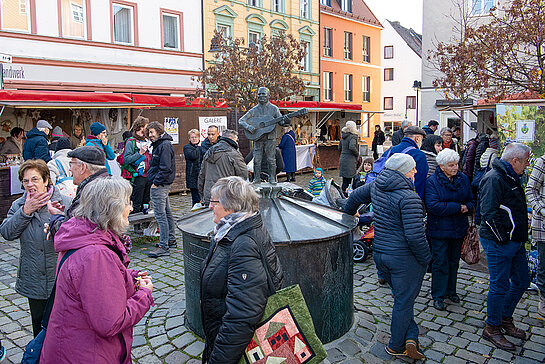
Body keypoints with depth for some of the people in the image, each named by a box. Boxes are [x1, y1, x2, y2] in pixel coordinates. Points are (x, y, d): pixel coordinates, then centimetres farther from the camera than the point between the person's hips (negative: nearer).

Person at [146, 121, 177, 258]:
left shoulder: (164, 145, -15)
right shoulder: (160, 144, 17)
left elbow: (165, 168, -22)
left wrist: (156, 183, -18)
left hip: (160, 185, -11)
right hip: (163, 184, 11)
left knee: (160, 215, -10)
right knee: (167, 213, 16)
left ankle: (164, 247, -7)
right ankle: (171, 240, 27)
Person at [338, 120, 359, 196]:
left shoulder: (343, 136, 13)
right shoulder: (353, 136, -12)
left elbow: (339, 147, 20)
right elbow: (352, 147, -27)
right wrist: (357, 153, -12)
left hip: (342, 159, 8)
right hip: (350, 160, -8)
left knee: (345, 179, 13)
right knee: (348, 179, -3)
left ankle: (342, 192, 16)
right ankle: (344, 192, -4)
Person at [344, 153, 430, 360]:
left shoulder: (376, 187, 2)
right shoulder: (409, 198, -21)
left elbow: (355, 196, 19)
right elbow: (415, 236, -25)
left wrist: (347, 214, 38)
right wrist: (425, 258, -10)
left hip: (380, 253, 7)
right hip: (405, 258, -7)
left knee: (402, 298, 21)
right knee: (404, 301, 8)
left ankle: (410, 338, 19)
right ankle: (395, 346, 20)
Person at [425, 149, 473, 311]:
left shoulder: (463, 179, 4)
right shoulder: (432, 182, -13)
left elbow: (471, 201, 9)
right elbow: (433, 206, -23)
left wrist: (468, 208, -16)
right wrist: (458, 207, -21)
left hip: (458, 229, 5)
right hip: (439, 229, -5)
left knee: (454, 260, 17)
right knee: (440, 262, 1)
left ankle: (451, 290, 34)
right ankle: (438, 296, 13)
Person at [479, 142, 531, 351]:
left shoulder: (511, 178, 14)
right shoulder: (494, 179, -18)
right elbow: (489, 213, -24)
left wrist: (522, 228, 16)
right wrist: (503, 238, -20)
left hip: (516, 241, 10)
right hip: (499, 243, -10)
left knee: (522, 281, 17)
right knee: (500, 286, 0)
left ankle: (505, 319, 34)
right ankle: (492, 328, 17)